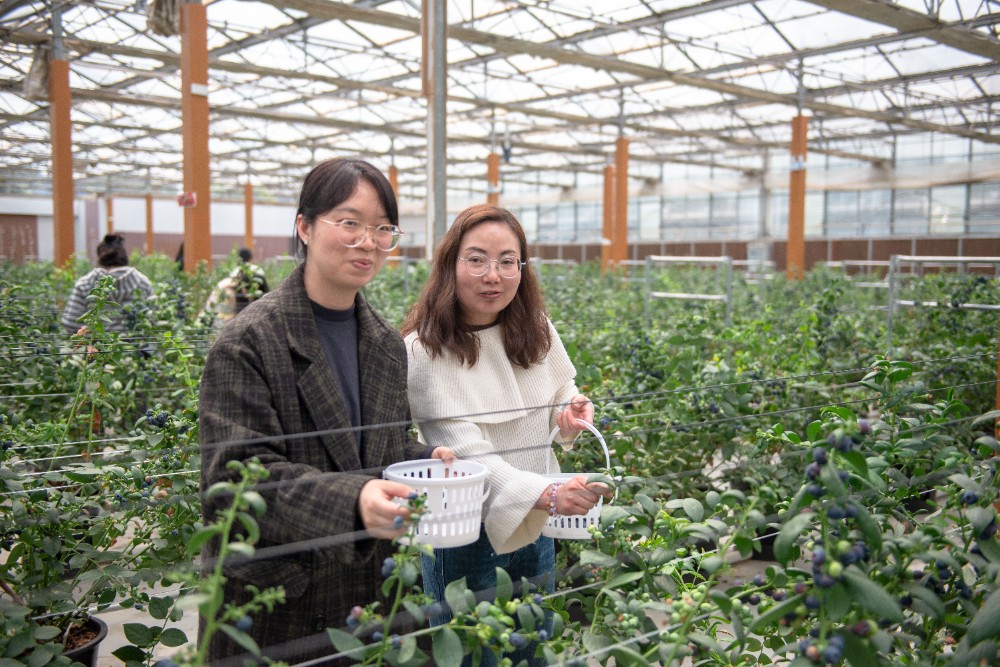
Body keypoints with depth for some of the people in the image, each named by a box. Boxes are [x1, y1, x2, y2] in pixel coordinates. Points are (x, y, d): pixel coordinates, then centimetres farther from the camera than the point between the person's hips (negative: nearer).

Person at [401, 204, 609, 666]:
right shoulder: (425, 351, -20)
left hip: (537, 524, 5)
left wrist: (570, 409, -10)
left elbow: (560, 390, 14)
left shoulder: (537, 330, -3)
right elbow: (469, 454, -25)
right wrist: (549, 495, -37)